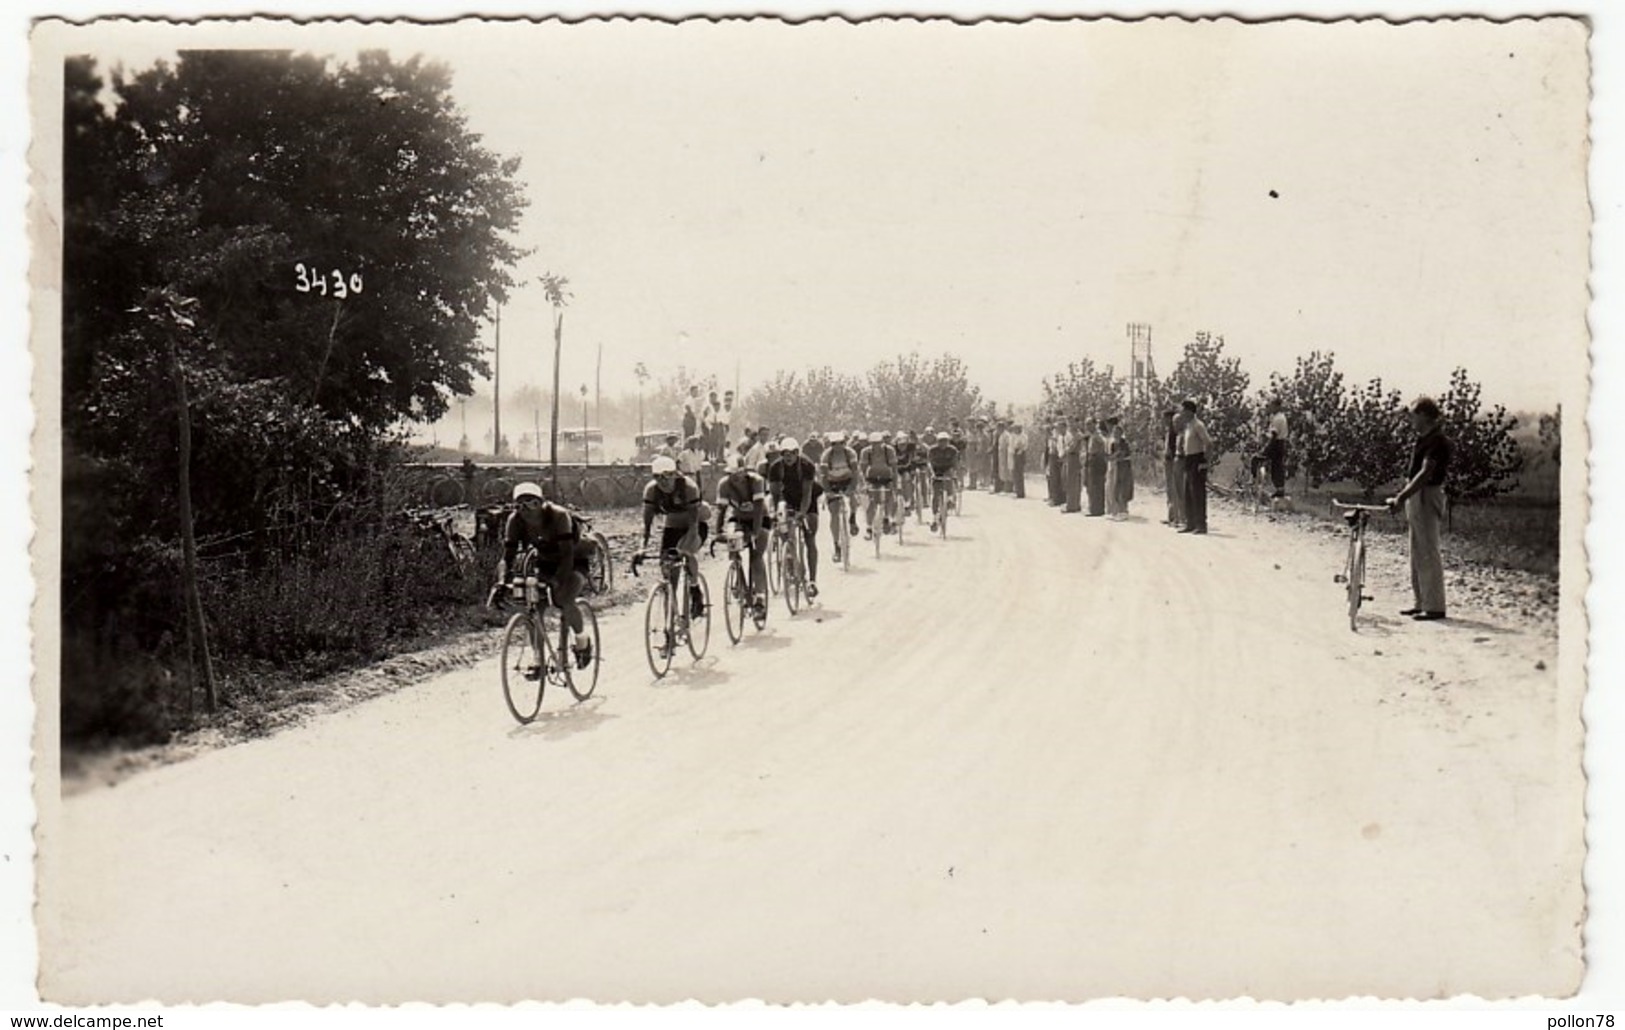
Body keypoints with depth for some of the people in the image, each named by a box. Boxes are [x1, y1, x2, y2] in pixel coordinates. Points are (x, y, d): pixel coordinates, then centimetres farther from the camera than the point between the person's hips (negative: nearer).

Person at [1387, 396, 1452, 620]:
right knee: (1417, 553, 13)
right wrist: (1401, 495, 22)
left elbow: (1425, 473, -26)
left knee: (1428, 553, -6)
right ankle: (1419, 602, 20)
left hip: (1427, 498, -10)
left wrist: (1402, 497, -32)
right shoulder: (1423, 439, 14)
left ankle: (1434, 606, -3)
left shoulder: (1437, 441, -17)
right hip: (1416, 498, 10)